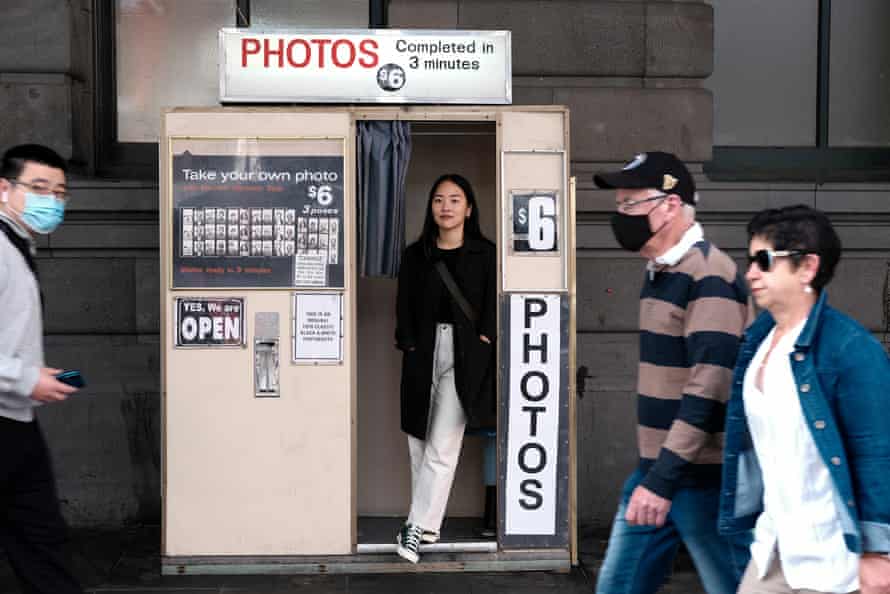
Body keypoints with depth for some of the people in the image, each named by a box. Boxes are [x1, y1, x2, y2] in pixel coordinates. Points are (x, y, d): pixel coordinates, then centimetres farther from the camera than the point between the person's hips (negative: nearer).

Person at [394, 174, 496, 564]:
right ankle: (428, 526, 14)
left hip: (464, 358, -3)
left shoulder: (484, 254, 5)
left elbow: (492, 306, 2)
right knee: (419, 443, 5)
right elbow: (404, 307, 7)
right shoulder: (416, 255, 11)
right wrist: (409, 344, -6)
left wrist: (482, 340, -11)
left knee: (442, 447, -9)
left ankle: (417, 526, -5)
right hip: (423, 353, 3)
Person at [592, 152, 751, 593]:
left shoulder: (710, 275, -17)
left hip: (702, 477, -9)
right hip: (654, 469, 9)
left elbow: (710, 386, -24)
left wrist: (665, 477, -27)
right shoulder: (657, 273, 12)